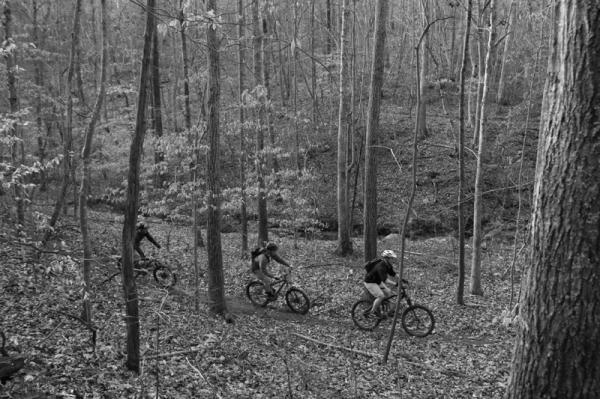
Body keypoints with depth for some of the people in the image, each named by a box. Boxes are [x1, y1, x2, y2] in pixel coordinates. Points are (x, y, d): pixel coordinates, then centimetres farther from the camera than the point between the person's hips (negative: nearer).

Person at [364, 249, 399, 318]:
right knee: (381, 296, -22)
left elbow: (393, 274, 5)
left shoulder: (388, 265, -3)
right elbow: (385, 280, -41)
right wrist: (395, 284, -47)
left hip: (378, 282, 10)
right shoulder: (381, 266, -33)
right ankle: (372, 311, -4)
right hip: (370, 282, -10)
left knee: (388, 292, 1)